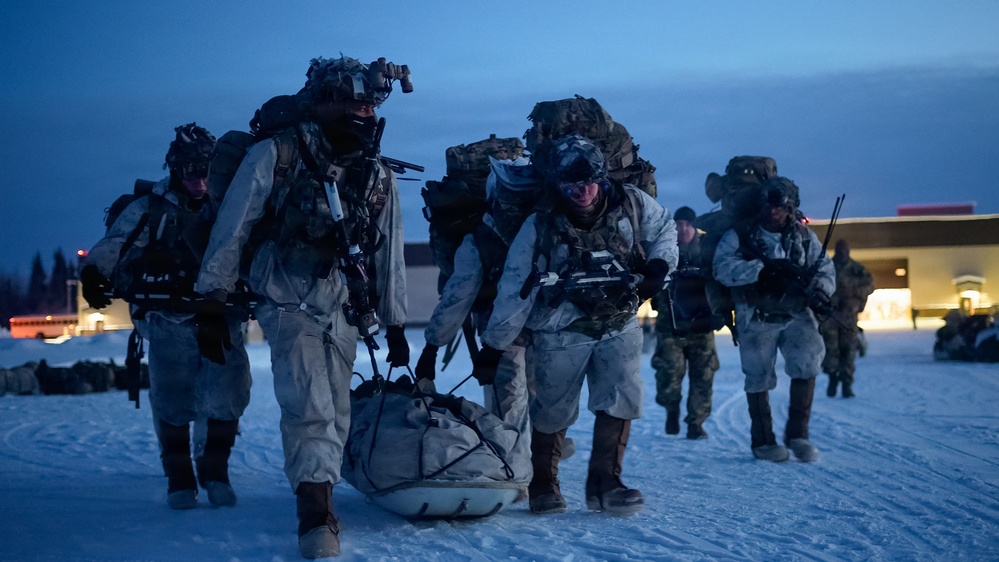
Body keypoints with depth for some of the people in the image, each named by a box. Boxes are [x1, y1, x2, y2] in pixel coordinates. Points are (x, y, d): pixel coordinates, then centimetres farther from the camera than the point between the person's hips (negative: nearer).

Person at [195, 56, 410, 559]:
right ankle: (316, 517, -15)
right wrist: (211, 307, -7)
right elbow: (230, 232, -5)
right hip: (290, 305, -5)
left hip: (344, 314, 5)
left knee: (335, 414, 9)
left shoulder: (378, 177, 7)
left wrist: (396, 326, 14)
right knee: (310, 407, -17)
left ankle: (317, 499, 24)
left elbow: (390, 256, 13)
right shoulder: (274, 157, -7)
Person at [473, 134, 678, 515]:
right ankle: (542, 484, 22)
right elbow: (514, 293, -13)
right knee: (554, 410, 2)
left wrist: (659, 267, -8)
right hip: (562, 331, -2)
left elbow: (664, 228, 11)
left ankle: (604, 483, 2)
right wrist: (492, 348, -12)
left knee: (621, 401, -9)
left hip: (619, 324, 3)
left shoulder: (631, 204, -11)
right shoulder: (540, 229, -17)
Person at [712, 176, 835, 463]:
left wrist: (820, 290, -16)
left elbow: (826, 270, 8)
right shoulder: (739, 236, -1)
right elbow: (723, 267, -16)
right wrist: (765, 267, -26)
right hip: (757, 318, -2)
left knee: (809, 359, -18)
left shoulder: (804, 237, 10)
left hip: (796, 314, 2)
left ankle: (797, 433, -6)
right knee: (759, 377, 1)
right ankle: (762, 440, 17)